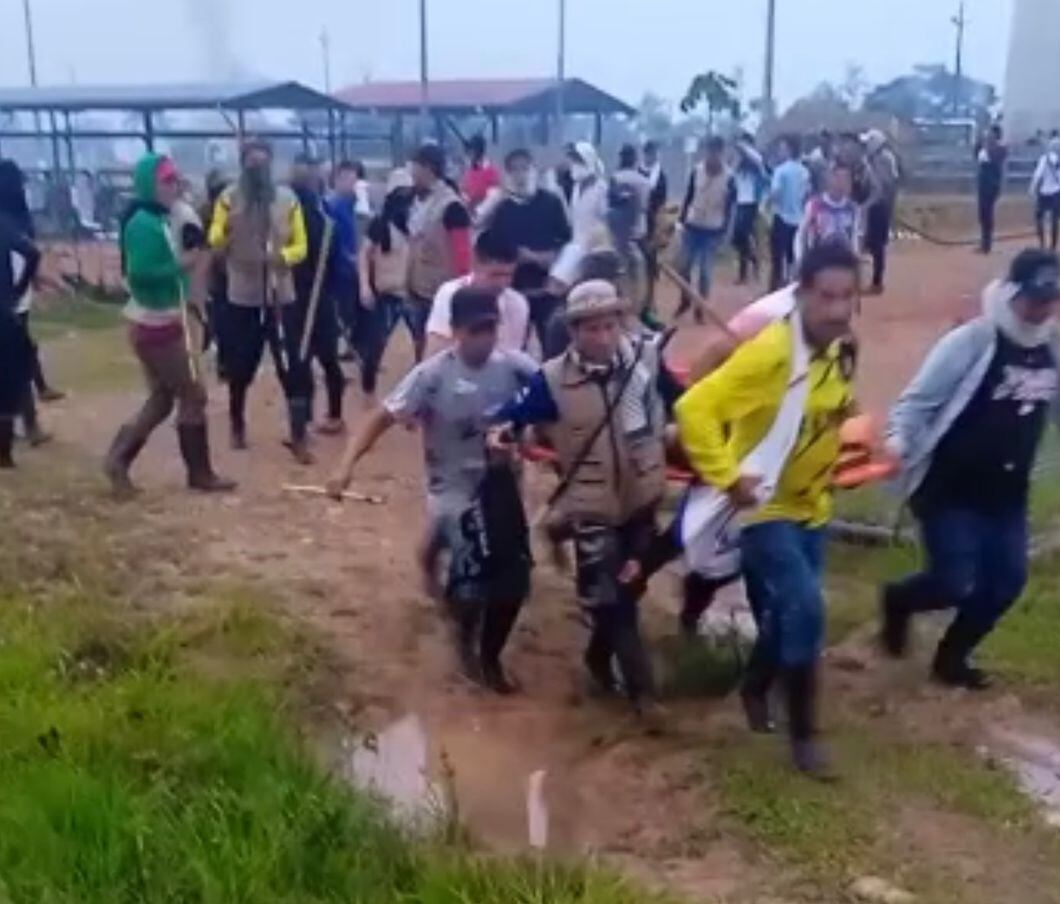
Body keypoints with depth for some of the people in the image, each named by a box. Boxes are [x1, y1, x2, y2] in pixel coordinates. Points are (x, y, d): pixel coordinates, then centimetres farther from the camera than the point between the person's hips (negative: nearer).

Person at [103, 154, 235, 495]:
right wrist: (181, 264, -24)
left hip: (164, 322, 10)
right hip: (154, 325, -10)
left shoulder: (159, 220, 13)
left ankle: (118, 459, 18)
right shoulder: (143, 223, -18)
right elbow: (140, 272, -27)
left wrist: (188, 258, 2)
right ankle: (200, 473, 10)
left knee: (162, 399, 15)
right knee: (193, 394, -1)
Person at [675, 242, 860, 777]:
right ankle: (803, 731, 4)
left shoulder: (840, 350, -1)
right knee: (804, 609, -15)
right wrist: (727, 477, -29)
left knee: (787, 613, 16)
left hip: (810, 504, 8)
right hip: (764, 506, -7)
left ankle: (756, 687, 45)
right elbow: (695, 408, -28)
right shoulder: (771, 352, -27)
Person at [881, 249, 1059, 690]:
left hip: (1007, 492, 7)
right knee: (955, 585, -8)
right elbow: (919, 399, -15)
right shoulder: (972, 340, -15)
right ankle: (899, 600, 26)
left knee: (1006, 582, 7)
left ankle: (951, 657, 28)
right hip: (951, 487, -6)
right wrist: (898, 444, -30)